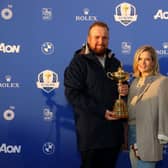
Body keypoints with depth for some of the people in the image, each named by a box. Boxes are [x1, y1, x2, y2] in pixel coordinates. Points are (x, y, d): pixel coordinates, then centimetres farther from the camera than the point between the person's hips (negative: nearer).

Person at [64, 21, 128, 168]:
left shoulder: (114, 62, 15)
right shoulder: (79, 62, -5)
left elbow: (122, 85, 27)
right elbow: (72, 94, -15)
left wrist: (125, 89, 1)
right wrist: (101, 111, -20)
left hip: (114, 129, 6)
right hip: (91, 131, -6)